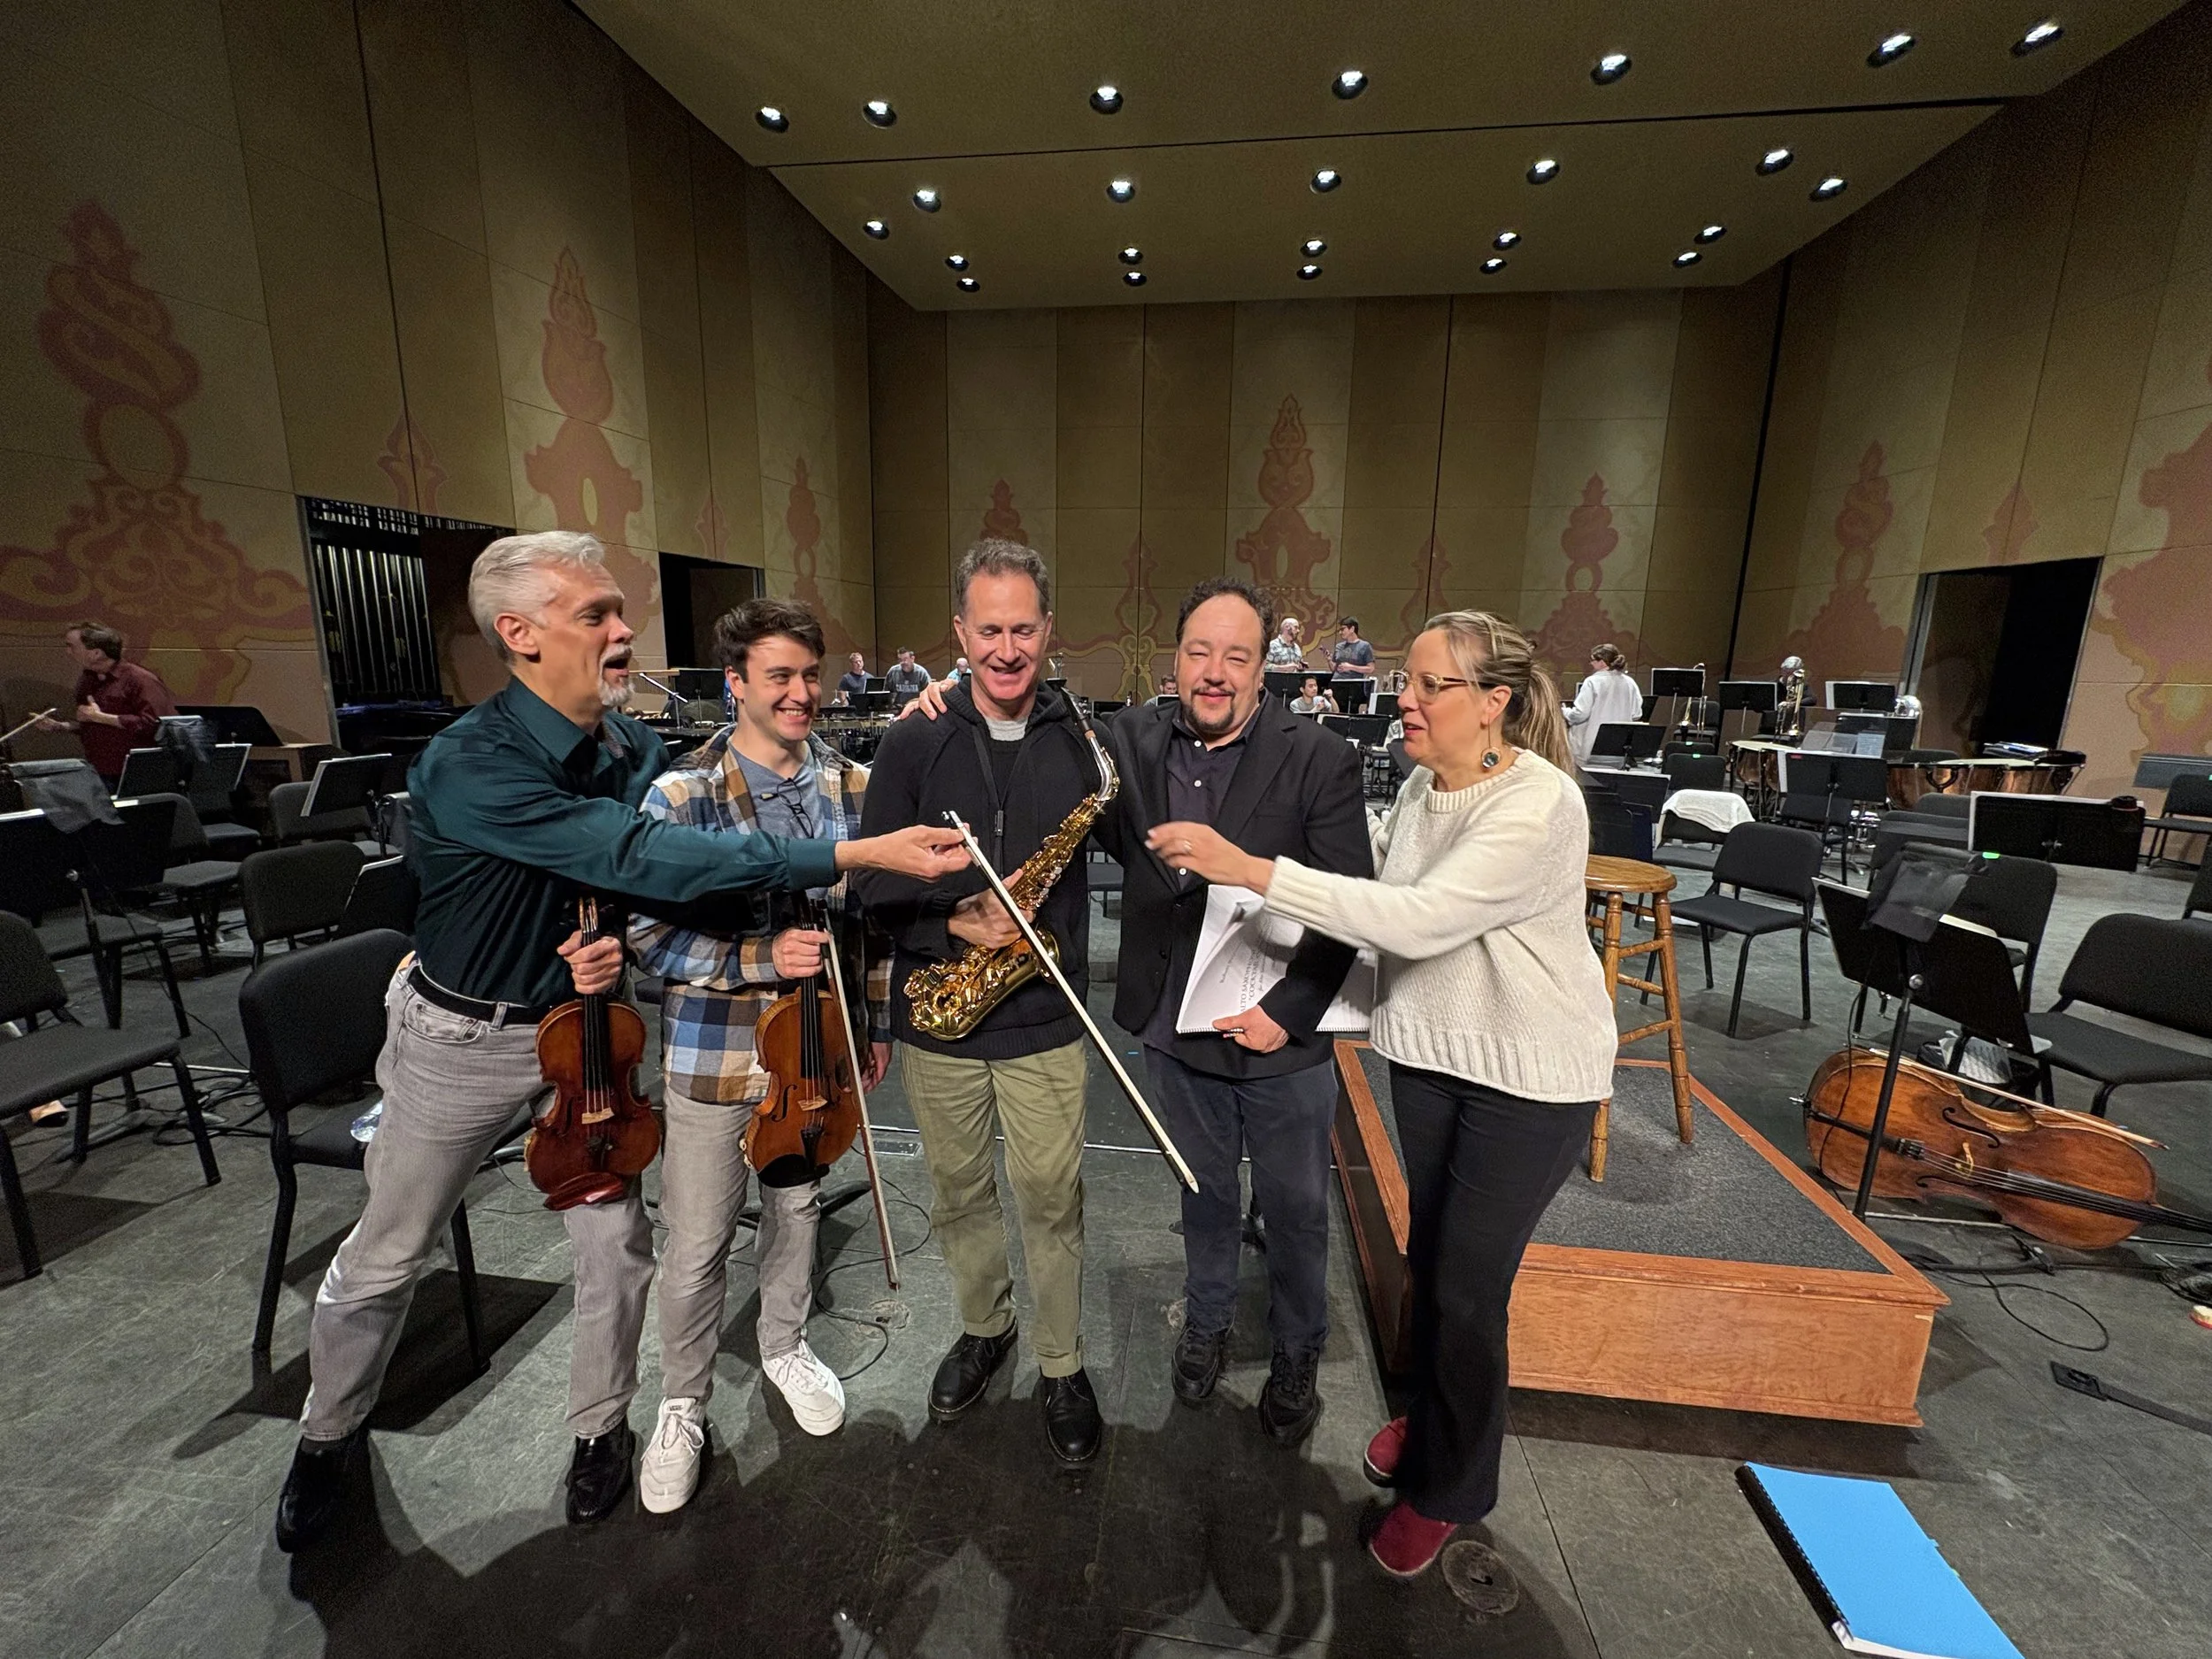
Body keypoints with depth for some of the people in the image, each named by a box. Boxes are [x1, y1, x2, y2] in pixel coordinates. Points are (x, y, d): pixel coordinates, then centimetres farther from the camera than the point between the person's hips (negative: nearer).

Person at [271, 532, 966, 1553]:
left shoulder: (635, 750, -10)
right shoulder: (469, 766, -30)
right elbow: (637, 857, -43)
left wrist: (624, 941, -21)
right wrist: (857, 854, -49)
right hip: (463, 1035, -3)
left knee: (616, 1241, 6)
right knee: (386, 1255, 17)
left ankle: (601, 1428, 33)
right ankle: (329, 1433, 47)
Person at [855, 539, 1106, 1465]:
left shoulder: (1078, 743, -3)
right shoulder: (914, 742, -5)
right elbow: (869, 879, -5)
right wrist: (954, 918, -20)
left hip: (1044, 1020, -1)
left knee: (1052, 1202, 11)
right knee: (958, 1195, 20)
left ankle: (1062, 1368, 36)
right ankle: (983, 1328, 47)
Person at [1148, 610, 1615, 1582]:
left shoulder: (1538, 805, -25)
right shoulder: (1422, 785, -1)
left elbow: (1418, 919, -35)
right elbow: (1385, 904, 9)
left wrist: (1250, 869, -37)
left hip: (1530, 1076, -6)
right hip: (1428, 1050, 7)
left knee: (1467, 1289, 5)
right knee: (1428, 1256, 20)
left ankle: (1449, 1489, 32)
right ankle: (1430, 1418, 47)